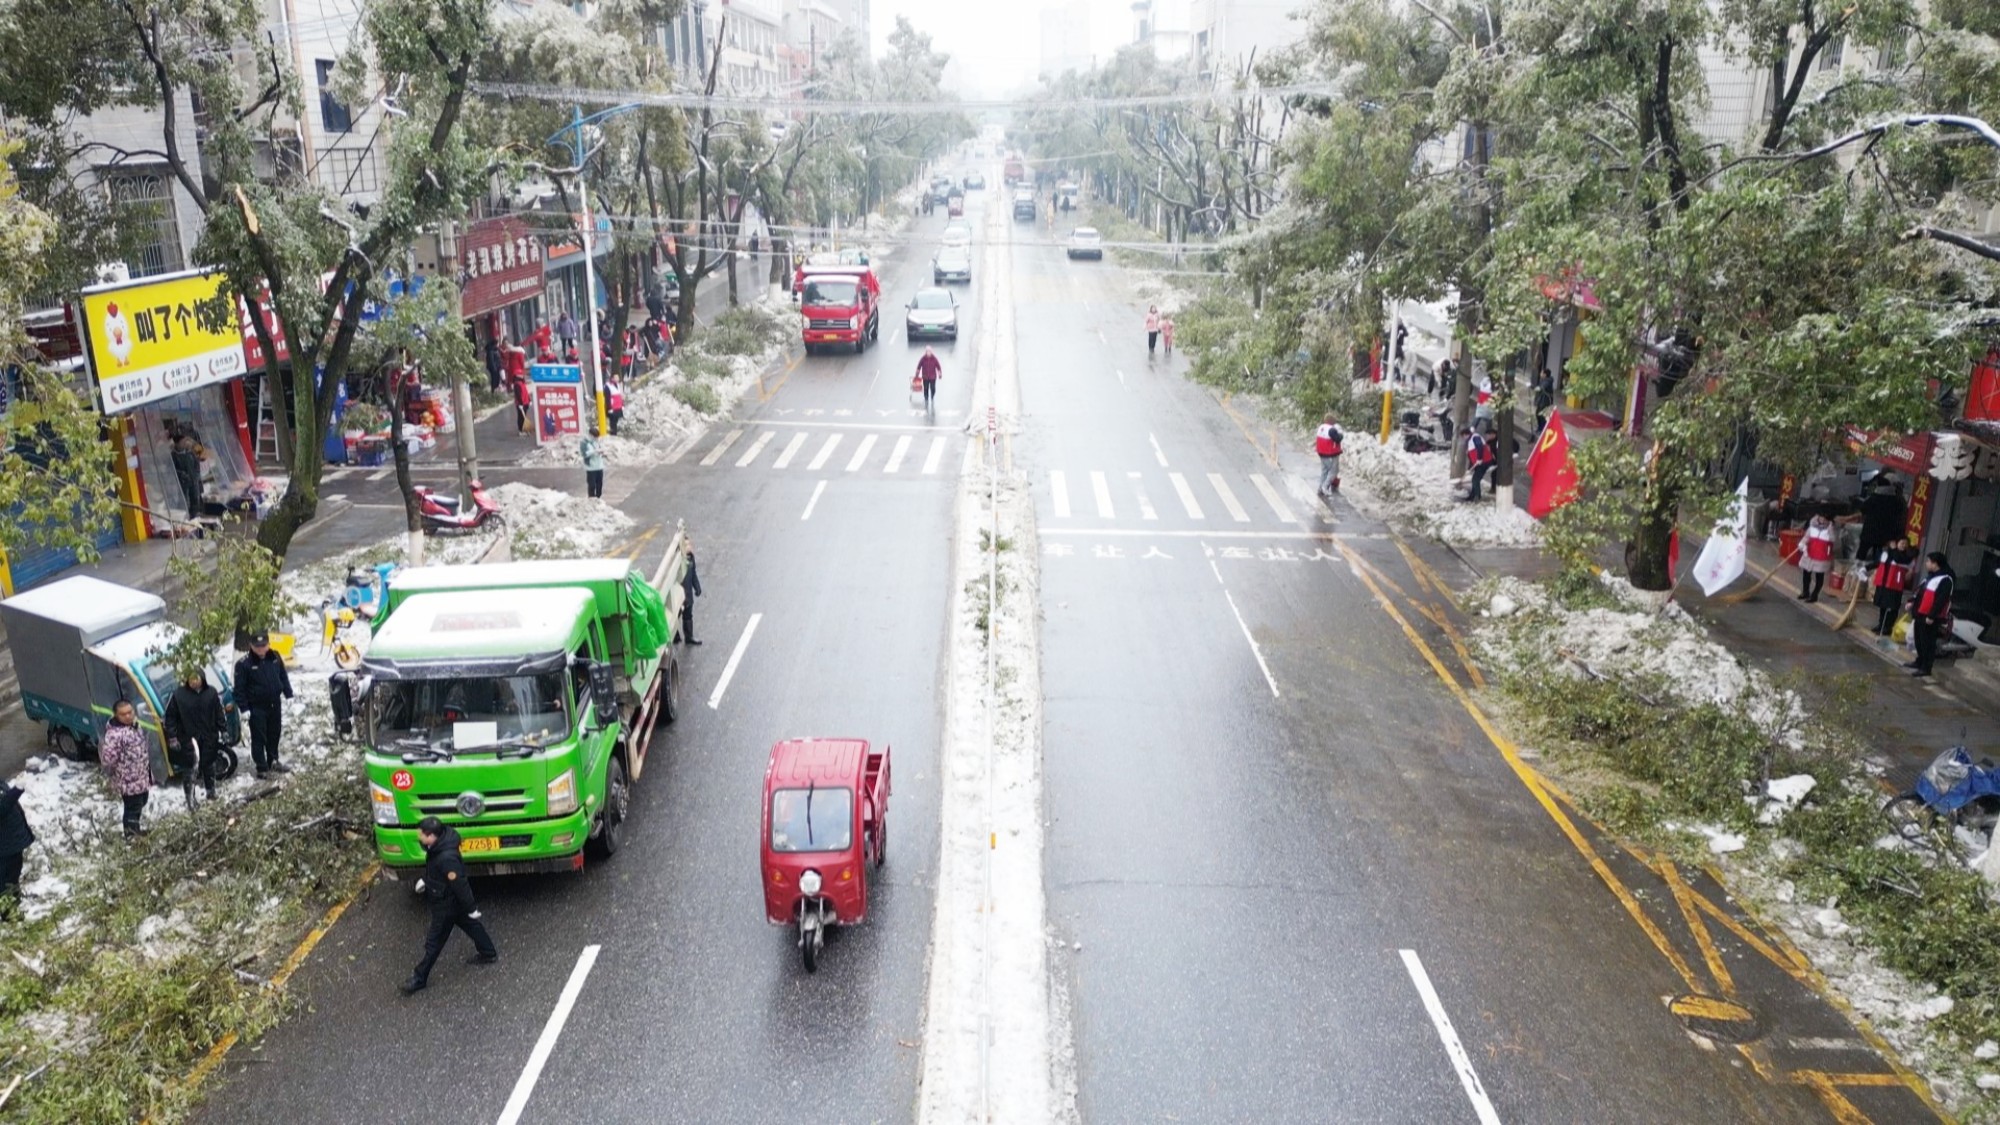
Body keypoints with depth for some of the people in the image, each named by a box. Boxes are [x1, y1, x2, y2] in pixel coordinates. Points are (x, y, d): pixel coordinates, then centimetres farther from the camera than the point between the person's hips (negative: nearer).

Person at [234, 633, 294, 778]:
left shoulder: (275, 657, 0)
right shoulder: (244, 664, -15)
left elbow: (283, 677, 11)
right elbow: (239, 688, -12)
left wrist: (288, 695, 8)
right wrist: (244, 709, -13)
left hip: (275, 704, 5)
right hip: (256, 707, -5)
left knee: (274, 734, 17)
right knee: (259, 738, 1)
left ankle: (273, 762, 33)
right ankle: (262, 768, 9)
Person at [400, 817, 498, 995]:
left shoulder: (446, 858, -39)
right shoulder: (440, 844, -11)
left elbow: (460, 884, -29)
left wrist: (471, 908, -20)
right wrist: (424, 880, 9)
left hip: (446, 904, -9)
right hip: (453, 901, 9)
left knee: (434, 942, 9)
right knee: (471, 926, 25)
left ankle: (420, 978, 26)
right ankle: (489, 954, 43)